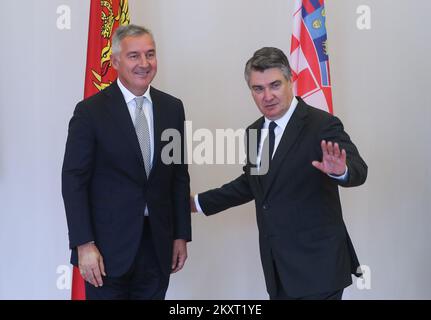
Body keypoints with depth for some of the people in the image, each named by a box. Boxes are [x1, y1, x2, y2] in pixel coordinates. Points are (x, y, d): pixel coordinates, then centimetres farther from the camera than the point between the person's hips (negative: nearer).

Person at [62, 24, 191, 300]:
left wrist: (182, 235, 7)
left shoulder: (172, 108, 6)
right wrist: (84, 245, -12)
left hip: (158, 246, 4)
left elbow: (180, 175, 10)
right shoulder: (91, 111, -6)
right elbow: (74, 180, -7)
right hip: (108, 246, -3)